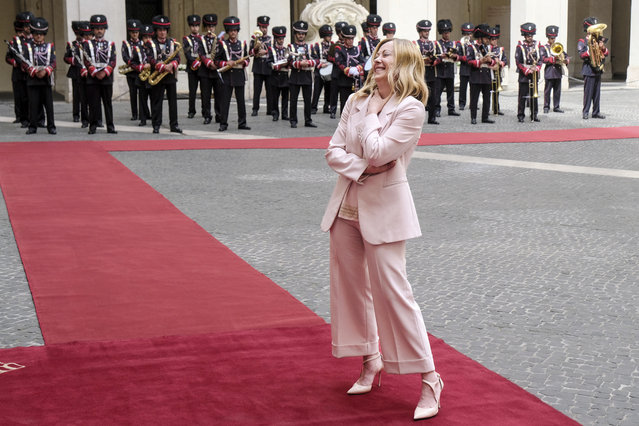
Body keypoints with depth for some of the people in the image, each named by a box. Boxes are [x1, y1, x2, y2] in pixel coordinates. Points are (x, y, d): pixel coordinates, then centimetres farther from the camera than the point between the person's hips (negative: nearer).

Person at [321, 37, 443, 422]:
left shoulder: (411, 109, -11)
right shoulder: (357, 100, 7)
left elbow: (377, 152, -21)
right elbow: (334, 151, 3)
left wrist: (371, 114, -9)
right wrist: (363, 167, -13)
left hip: (384, 206, -7)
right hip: (347, 203, 7)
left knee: (393, 290, -8)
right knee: (351, 286, 13)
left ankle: (429, 379, 0)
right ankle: (371, 361, 32)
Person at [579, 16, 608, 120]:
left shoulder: (598, 40, 18)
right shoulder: (582, 42, 1)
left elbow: (607, 53, 13)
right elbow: (581, 55, -12)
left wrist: (603, 48, -8)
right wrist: (590, 50, -24)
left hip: (598, 70, 6)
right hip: (589, 71, -6)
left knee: (597, 92, 7)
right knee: (588, 92, -7)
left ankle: (596, 112, 12)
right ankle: (585, 112, -2)